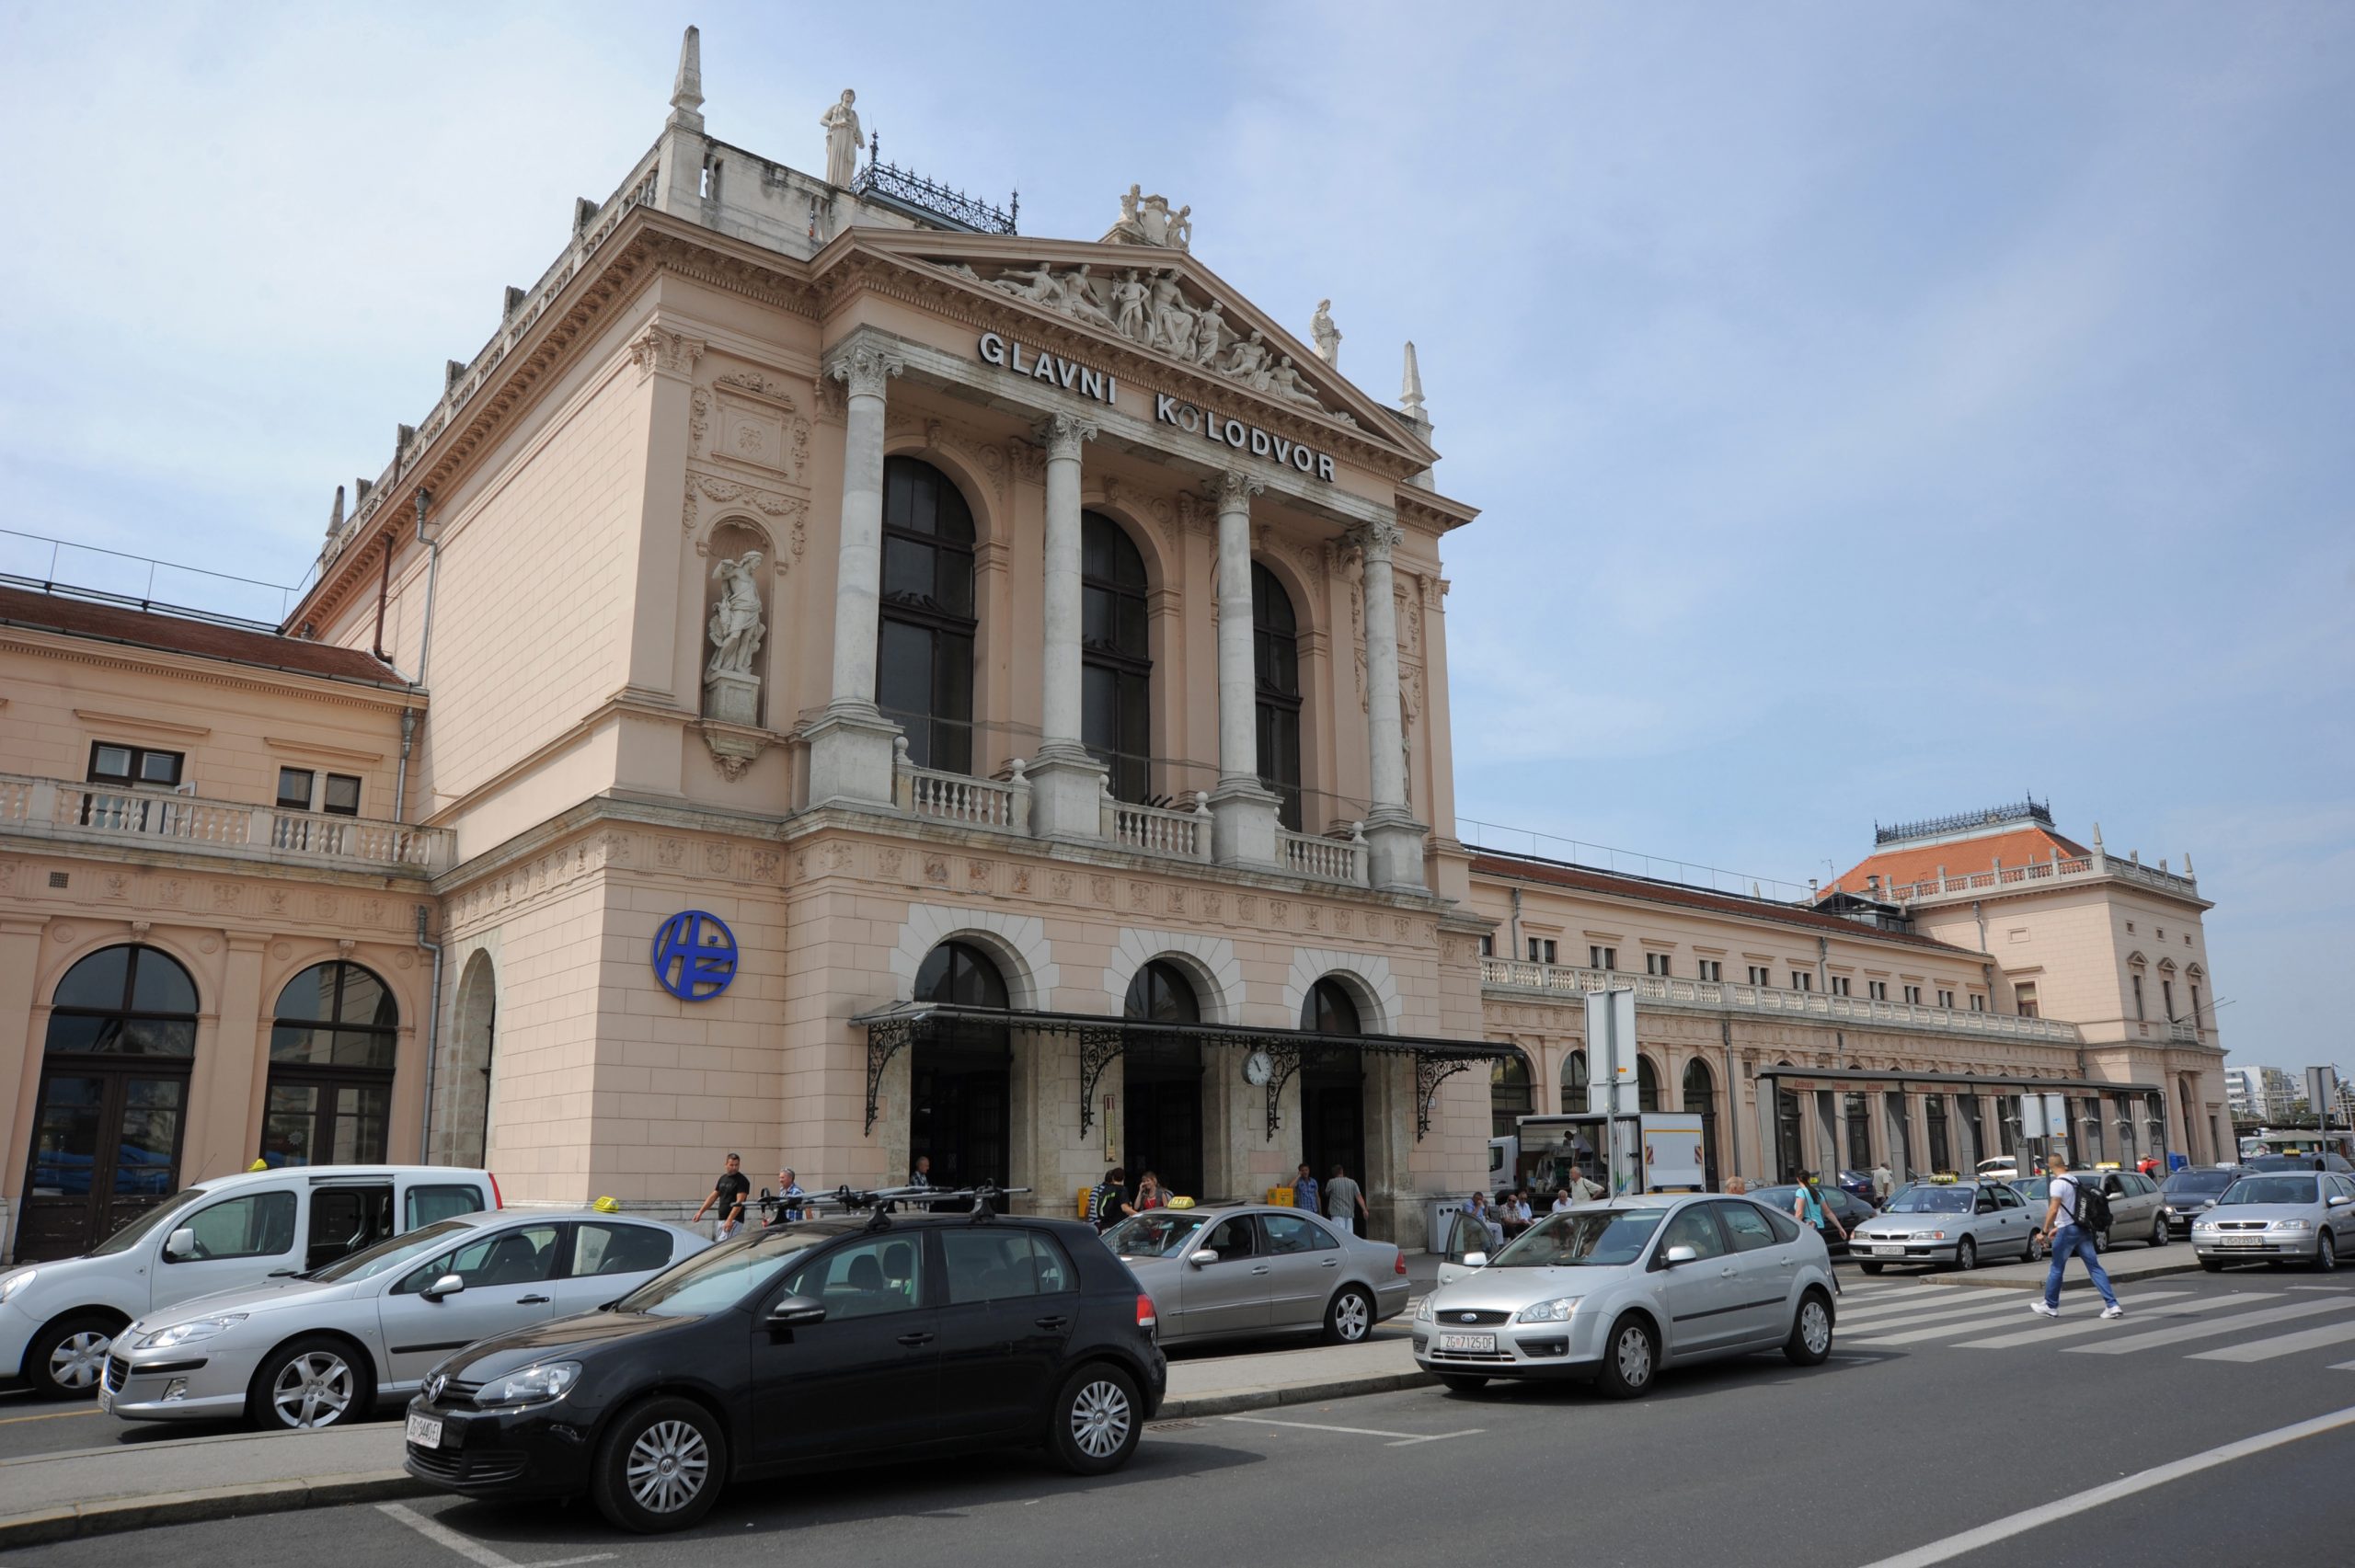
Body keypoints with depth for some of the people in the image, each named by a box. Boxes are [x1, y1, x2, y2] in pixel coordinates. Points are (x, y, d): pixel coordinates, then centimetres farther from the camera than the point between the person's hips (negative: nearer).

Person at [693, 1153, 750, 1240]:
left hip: (734, 1220, -8)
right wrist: (700, 1212, 10)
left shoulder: (742, 1181, -9)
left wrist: (730, 1220, -26)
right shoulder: (723, 1178, 15)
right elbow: (713, 1196, 18)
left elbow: (739, 1202, -17)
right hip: (721, 1219, 8)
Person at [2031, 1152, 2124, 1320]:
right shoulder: (2075, 1181, 14)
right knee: (2094, 1267, 4)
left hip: (2068, 1230, -8)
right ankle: (2112, 1305, -5)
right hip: (2083, 1229, 8)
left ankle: (2050, 1306, 15)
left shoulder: (2057, 1183, -13)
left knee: (2056, 1268, 5)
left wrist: (2044, 1231, -15)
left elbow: (2053, 1210, -21)